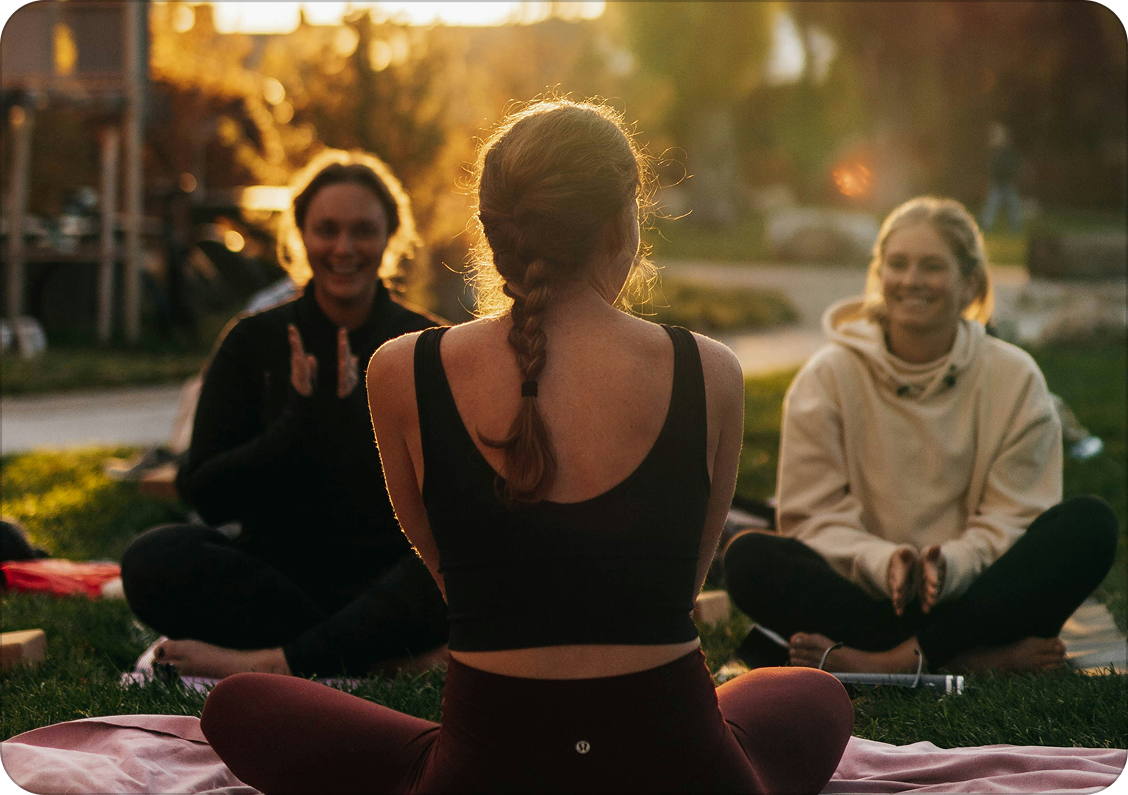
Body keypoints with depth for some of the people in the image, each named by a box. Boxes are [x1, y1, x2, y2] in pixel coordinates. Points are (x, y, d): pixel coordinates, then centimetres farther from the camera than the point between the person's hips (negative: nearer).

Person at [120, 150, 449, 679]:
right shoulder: (253, 343, 5)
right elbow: (205, 495, -3)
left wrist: (354, 417, -21)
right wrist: (300, 422, -17)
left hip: (391, 582, -1)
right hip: (279, 572, 1)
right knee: (153, 559, -27)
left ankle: (266, 661, -32)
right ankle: (379, 651, -25)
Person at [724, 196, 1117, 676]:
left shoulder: (1014, 379, 3)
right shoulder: (828, 377, 2)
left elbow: (1011, 521, -2)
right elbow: (814, 515, -3)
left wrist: (951, 564, -24)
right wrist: (882, 561, -24)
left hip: (971, 596, 0)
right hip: (867, 596, 0)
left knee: (1091, 524, -23)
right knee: (748, 558, -27)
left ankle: (896, 658, -31)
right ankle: (985, 657, -32)